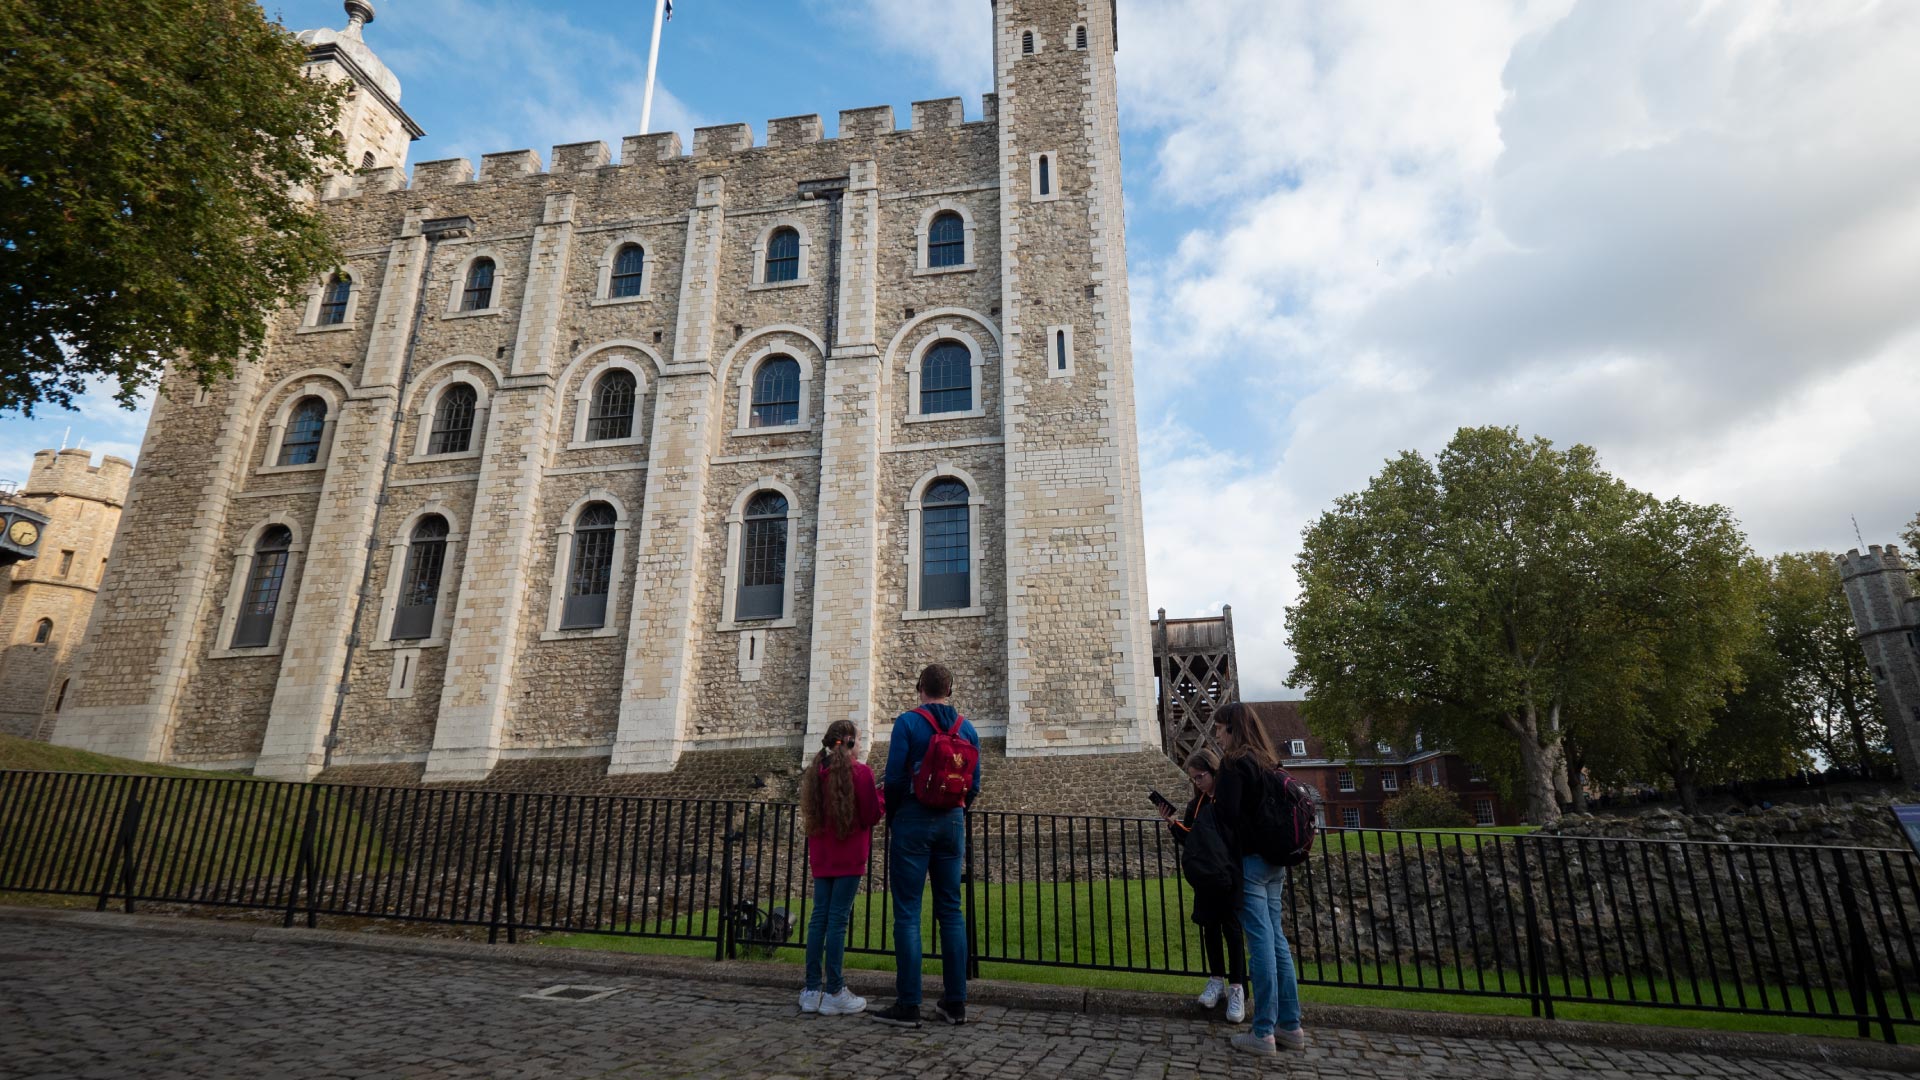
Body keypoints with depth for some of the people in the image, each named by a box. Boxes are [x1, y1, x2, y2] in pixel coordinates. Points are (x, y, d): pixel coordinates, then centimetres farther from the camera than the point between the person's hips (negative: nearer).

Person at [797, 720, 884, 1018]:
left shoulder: (816, 772, 9)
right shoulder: (860, 772, -11)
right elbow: (871, 816, -10)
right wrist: (881, 794, 5)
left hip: (822, 856, 6)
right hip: (849, 857, -6)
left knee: (819, 917, 10)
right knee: (838, 919, -3)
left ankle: (812, 990, 15)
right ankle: (834, 993, 4)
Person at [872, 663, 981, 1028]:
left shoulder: (908, 721, -7)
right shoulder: (966, 728, 6)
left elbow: (894, 777, -11)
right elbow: (974, 786, 7)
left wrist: (891, 819, 5)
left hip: (913, 820, -4)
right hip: (952, 823, 5)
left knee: (908, 913, 1)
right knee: (951, 911, 11)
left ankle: (908, 1005, 3)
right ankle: (955, 1002, 16)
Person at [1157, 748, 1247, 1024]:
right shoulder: (1196, 804, 10)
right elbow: (1188, 840, 11)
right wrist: (1173, 823, -4)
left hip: (1229, 876, -5)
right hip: (1203, 876, 5)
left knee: (1232, 929, 0)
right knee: (1210, 927, 12)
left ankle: (1236, 988, 9)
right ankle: (1216, 980, 25)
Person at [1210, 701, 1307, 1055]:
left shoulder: (1234, 763, -13)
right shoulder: (1269, 763, 12)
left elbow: (1227, 816, -18)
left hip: (1249, 862, -8)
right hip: (1275, 863, 8)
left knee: (1260, 943, -4)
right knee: (1276, 940, 13)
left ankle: (1263, 1032, 4)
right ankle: (1290, 1025, 19)